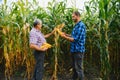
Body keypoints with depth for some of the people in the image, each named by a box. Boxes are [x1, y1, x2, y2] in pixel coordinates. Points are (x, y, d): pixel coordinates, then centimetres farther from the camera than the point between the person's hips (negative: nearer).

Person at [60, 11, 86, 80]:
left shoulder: (81, 25, -18)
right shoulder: (77, 25, 14)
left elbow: (76, 39, -22)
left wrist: (65, 37, -14)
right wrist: (66, 35, 11)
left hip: (78, 50, -10)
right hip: (74, 50, 10)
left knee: (79, 68, -2)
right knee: (74, 67, 20)